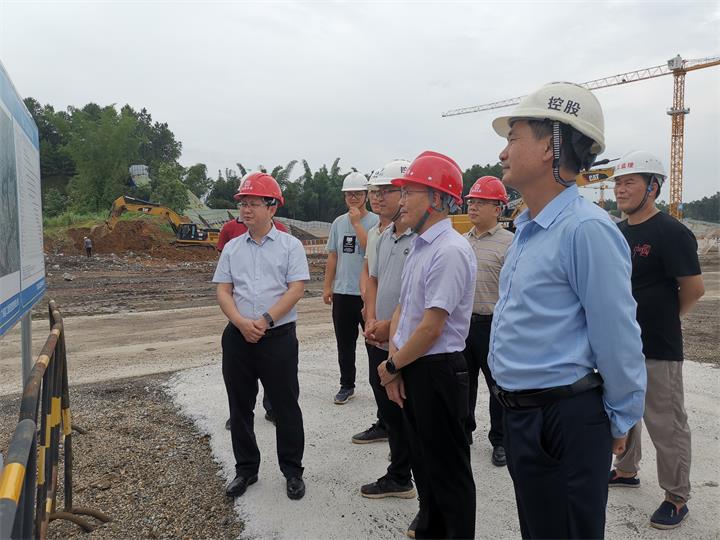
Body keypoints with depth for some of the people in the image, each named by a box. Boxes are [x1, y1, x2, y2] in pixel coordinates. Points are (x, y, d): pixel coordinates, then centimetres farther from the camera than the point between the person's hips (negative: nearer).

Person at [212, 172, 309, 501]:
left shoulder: (290, 246, -1)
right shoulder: (232, 248, 9)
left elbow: (296, 289, -9)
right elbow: (223, 292, 4)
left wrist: (264, 321, -16)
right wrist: (242, 323, -13)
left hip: (279, 337, -4)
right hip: (238, 337, 4)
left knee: (285, 407, 5)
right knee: (240, 407, 13)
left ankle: (292, 471, 22)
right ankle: (246, 469, 30)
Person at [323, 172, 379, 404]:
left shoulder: (376, 222, -5)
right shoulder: (339, 223, 11)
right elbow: (333, 256, 14)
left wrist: (357, 222, -16)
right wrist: (327, 286, 10)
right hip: (342, 292, 5)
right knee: (344, 343, 13)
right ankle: (347, 385, 25)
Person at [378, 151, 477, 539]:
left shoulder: (450, 251, -21)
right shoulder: (418, 247, 9)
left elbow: (431, 328, -23)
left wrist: (390, 367, -11)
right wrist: (394, 358, -1)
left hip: (438, 371, -9)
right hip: (410, 369, 9)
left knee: (448, 469, 8)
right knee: (422, 459, 23)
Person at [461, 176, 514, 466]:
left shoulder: (508, 242, -10)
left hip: (493, 325, -6)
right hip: (461, 321, 6)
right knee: (464, 381, 17)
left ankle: (500, 441, 23)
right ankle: (464, 431, 34)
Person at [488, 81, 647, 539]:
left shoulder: (586, 229, -22)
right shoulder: (528, 228, 8)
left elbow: (618, 338, -18)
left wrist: (619, 423, -6)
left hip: (565, 420, -8)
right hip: (520, 414, 9)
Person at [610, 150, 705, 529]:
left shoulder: (671, 232, -15)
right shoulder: (616, 232, 8)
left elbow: (694, 288, -14)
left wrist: (663, 317, 0)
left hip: (658, 349, -8)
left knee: (666, 424, 3)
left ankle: (676, 498, 19)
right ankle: (626, 471, 40)